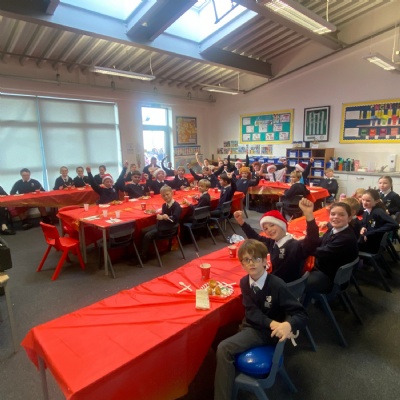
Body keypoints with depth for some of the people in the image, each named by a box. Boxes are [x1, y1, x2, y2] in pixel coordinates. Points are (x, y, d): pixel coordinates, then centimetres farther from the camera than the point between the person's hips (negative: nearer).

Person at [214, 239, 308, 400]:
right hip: (252, 327, 6)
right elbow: (251, 312, -10)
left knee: (224, 348, -21)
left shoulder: (277, 285, -22)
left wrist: (288, 325, -46)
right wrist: (272, 323, -29)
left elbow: (302, 315, -23)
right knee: (223, 348, -8)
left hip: (268, 333, -6)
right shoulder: (244, 282, -5)